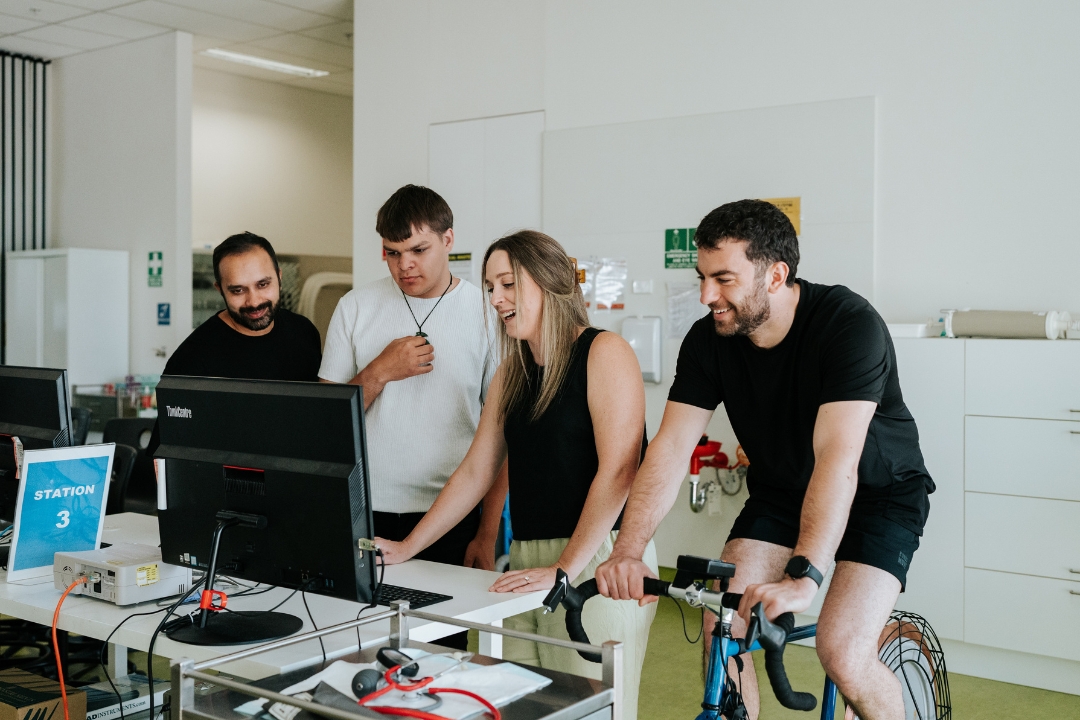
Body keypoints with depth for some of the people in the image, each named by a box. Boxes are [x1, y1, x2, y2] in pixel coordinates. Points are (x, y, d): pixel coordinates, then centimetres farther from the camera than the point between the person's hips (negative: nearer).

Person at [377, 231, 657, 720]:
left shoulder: (603, 353, -6)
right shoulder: (510, 374, 17)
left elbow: (617, 470, -14)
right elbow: (476, 472, 18)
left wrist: (565, 568, -18)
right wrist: (408, 548, 14)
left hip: (598, 559, -6)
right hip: (526, 563, 7)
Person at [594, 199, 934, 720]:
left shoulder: (850, 325, -29)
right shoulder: (708, 341, -14)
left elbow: (837, 460, -39)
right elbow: (671, 447, -19)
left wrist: (802, 578, -48)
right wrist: (627, 552, -32)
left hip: (880, 493, -4)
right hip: (781, 492, 5)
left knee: (844, 657, -20)